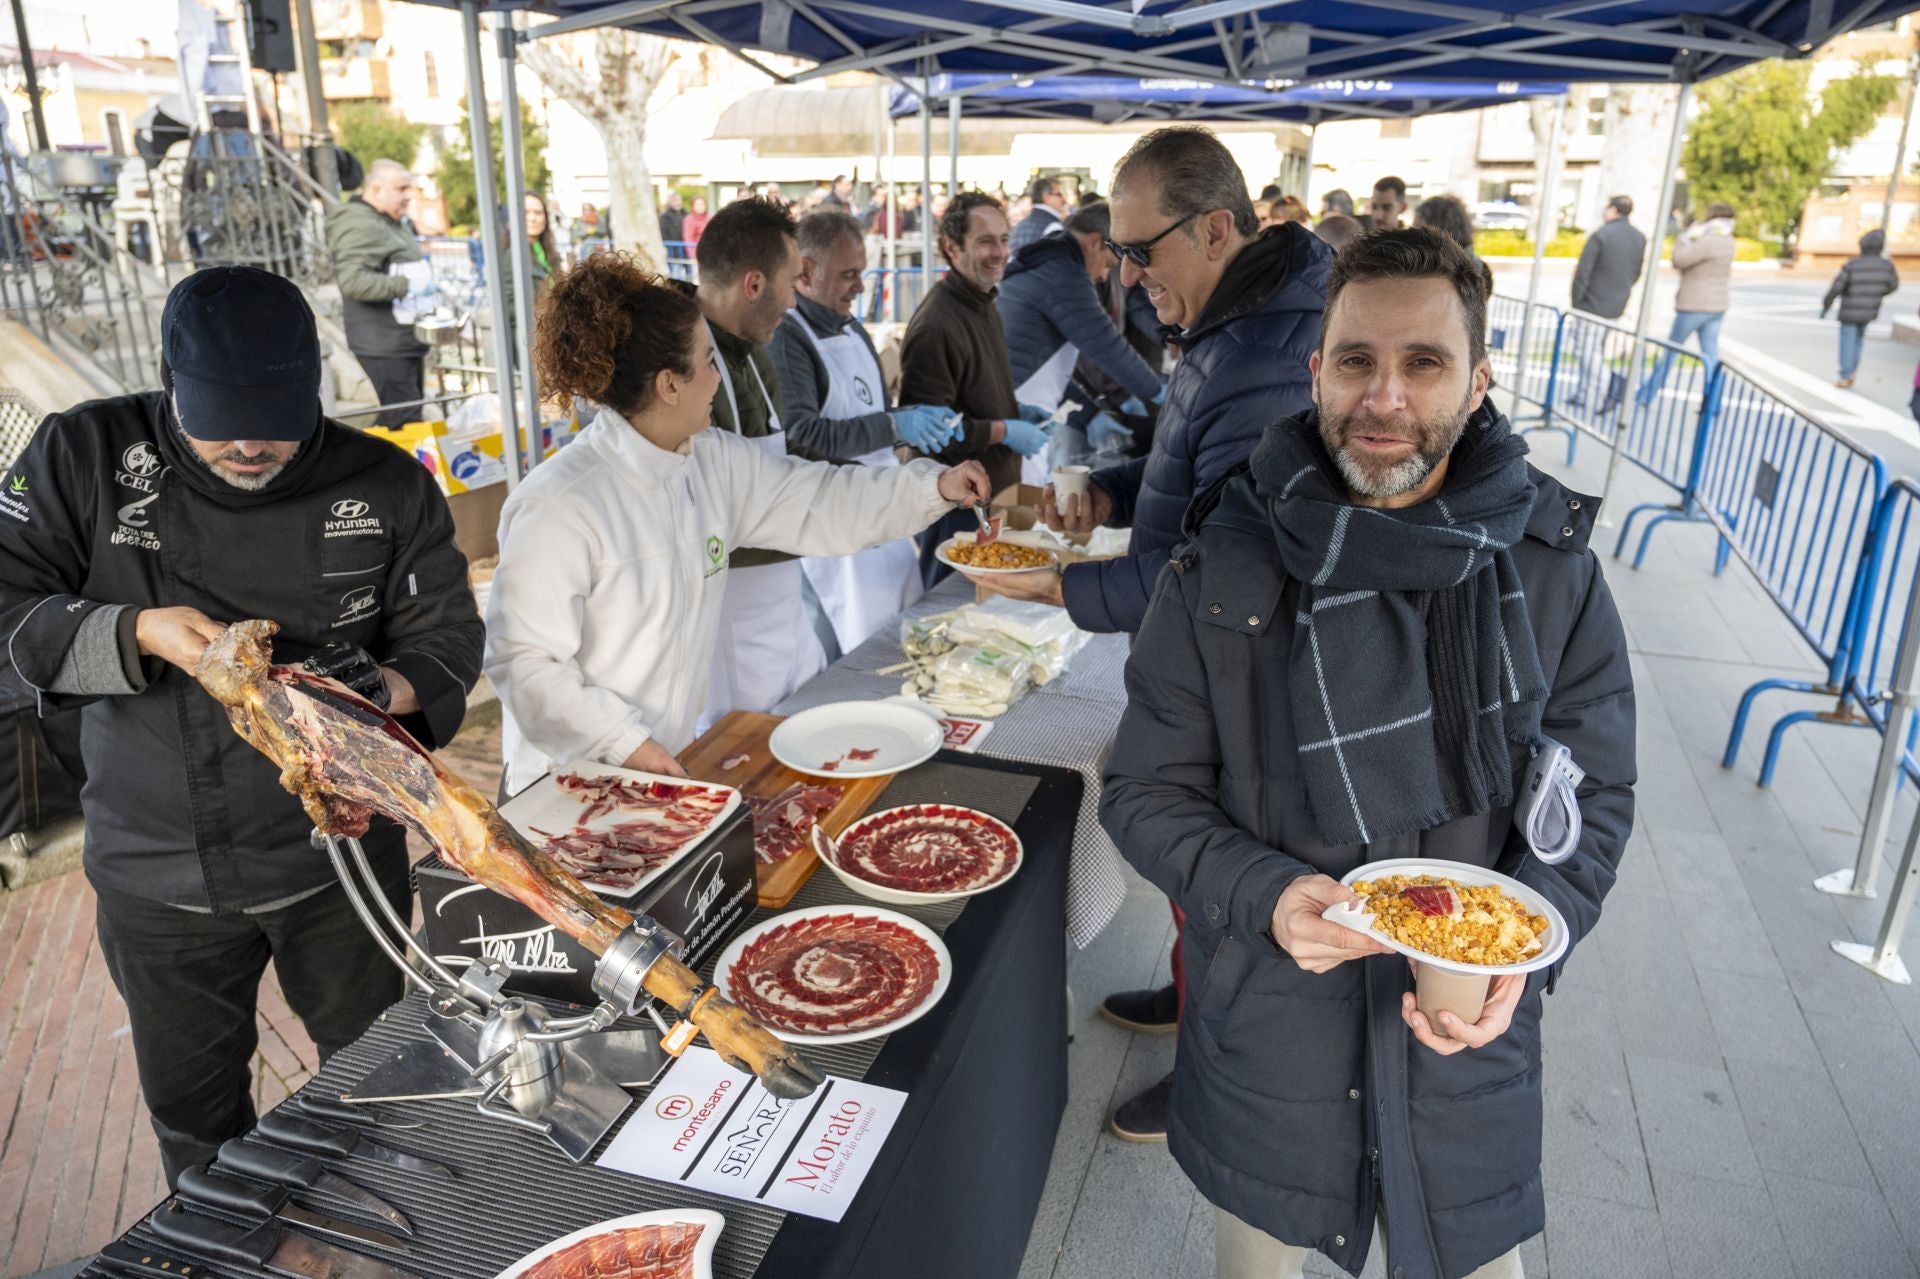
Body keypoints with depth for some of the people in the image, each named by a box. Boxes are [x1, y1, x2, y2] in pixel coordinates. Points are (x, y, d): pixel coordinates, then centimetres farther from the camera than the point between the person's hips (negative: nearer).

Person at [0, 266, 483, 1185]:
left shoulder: (385, 488, -10)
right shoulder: (85, 457, -9)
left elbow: (445, 636, -5)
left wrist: (388, 689, -26)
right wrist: (140, 633, -25)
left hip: (340, 859, 0)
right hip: (159, 875, 1)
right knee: (194, 1120, 22)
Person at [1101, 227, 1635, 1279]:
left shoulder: (1553, 571, -9)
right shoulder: (1223, 571, -13)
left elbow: (1594, 796, -1)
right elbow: (1144, 793, -7)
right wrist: (1264, 896, -23)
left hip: (1467, 1035, 1)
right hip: (1264, 1027, 0)